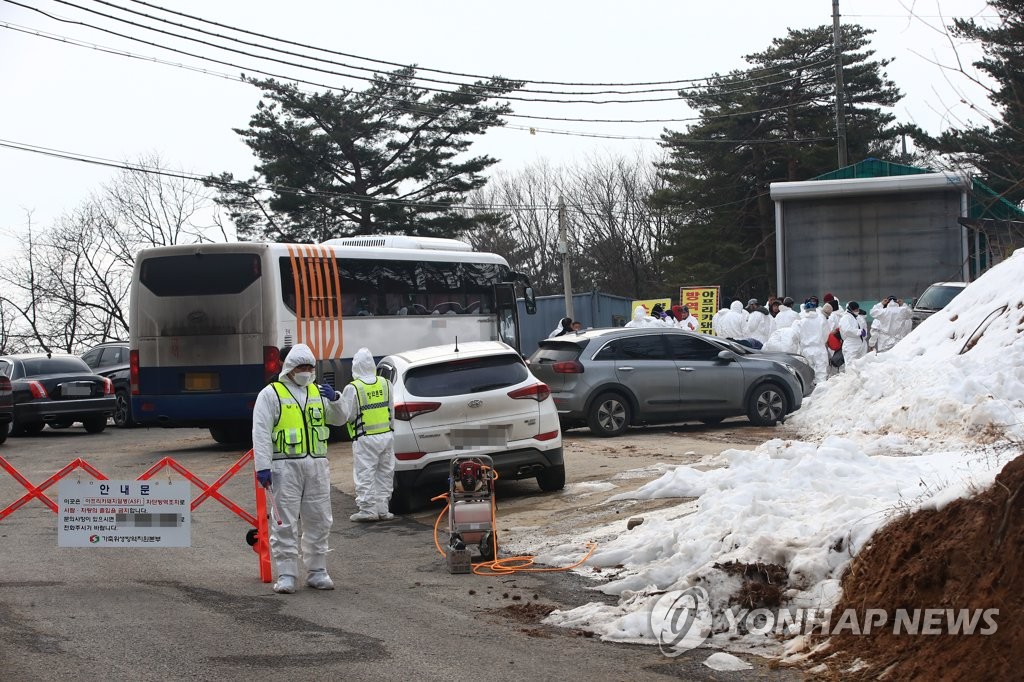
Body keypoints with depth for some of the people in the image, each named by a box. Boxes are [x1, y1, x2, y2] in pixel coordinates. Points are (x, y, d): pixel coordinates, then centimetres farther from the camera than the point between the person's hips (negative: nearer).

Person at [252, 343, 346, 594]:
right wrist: (263, 467, -14)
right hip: (285, 467, -5)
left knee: (319, 521, 9)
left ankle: (317, 572, 19)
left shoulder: (317, 393, 15)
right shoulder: (271, 394, -1)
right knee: (285, 523, -4)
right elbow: (261, 433, -6)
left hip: (317, 466, 5)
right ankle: (286, 575, 1)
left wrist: (335, 399, -5)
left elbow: (339, 419, 16)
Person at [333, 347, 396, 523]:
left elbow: (346, 414, -10)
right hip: (386, 435, 5)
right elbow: (392, 411, 11)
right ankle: (382, 509, 15)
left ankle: (368, 509, 0)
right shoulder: (385, 384, 4)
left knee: (364, 475, 2)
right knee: (384, 474, 12)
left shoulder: (353, 388, -12)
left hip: (365, 439, -5)